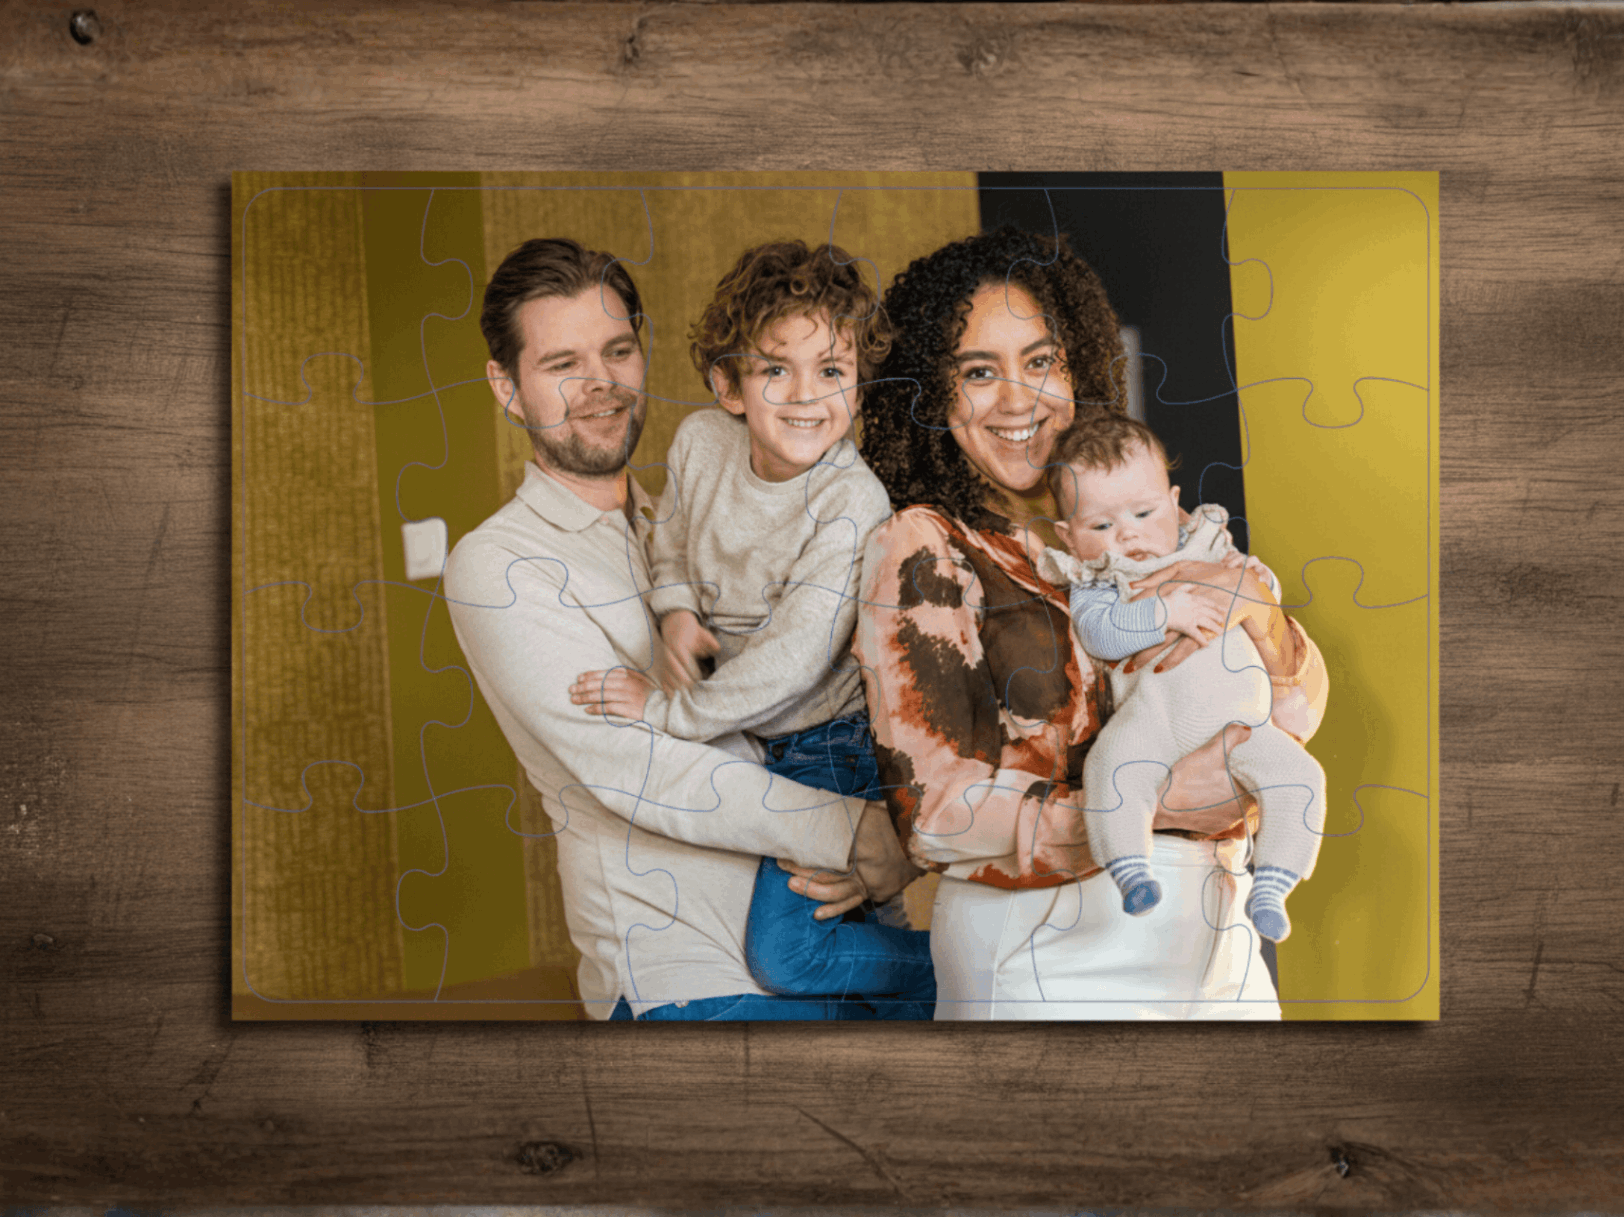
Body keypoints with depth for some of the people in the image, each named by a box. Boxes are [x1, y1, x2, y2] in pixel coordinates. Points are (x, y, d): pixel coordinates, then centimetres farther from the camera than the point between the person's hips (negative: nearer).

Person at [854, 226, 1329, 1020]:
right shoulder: (922, 549, -8)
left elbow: (1298, 713, 6)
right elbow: (935, 814, -14)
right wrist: (1157, 804, -19)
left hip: (1218, 946, 5)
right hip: (1043, 960, -5)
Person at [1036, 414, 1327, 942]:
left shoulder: (1204, 547, 22)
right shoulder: (1093, 584, 11)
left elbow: (1265, 592, 28)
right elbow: (1100, 633, -9)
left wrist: (1252, 576, 5)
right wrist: (1164, 612, -19)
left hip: (1240, 716, 4)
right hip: (1153, 713, -4)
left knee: (1299, 776, -14)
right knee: (1111, 766, -33)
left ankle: (1269, 889, -10)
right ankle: (1130, 870, -27)